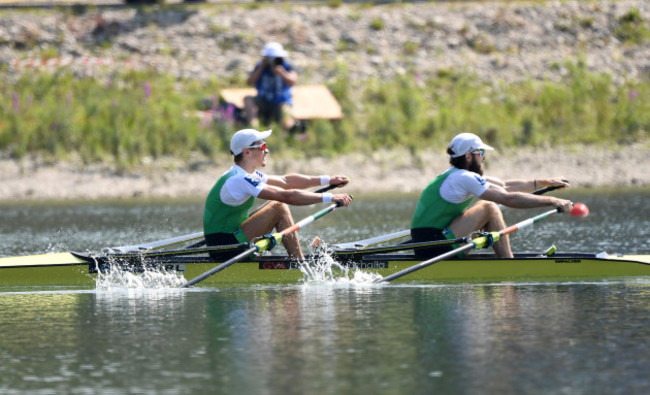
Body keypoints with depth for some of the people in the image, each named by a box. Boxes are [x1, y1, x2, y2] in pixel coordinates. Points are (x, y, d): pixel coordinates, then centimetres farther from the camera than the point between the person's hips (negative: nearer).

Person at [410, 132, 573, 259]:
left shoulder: (455, 175, 18)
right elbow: (508, 198, -18)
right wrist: (551, 201, -16)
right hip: (435, 248, -10)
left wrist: (546, 182, 19)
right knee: (489, 208, -10)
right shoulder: (464, 178, -13)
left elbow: (506, 186, 21)